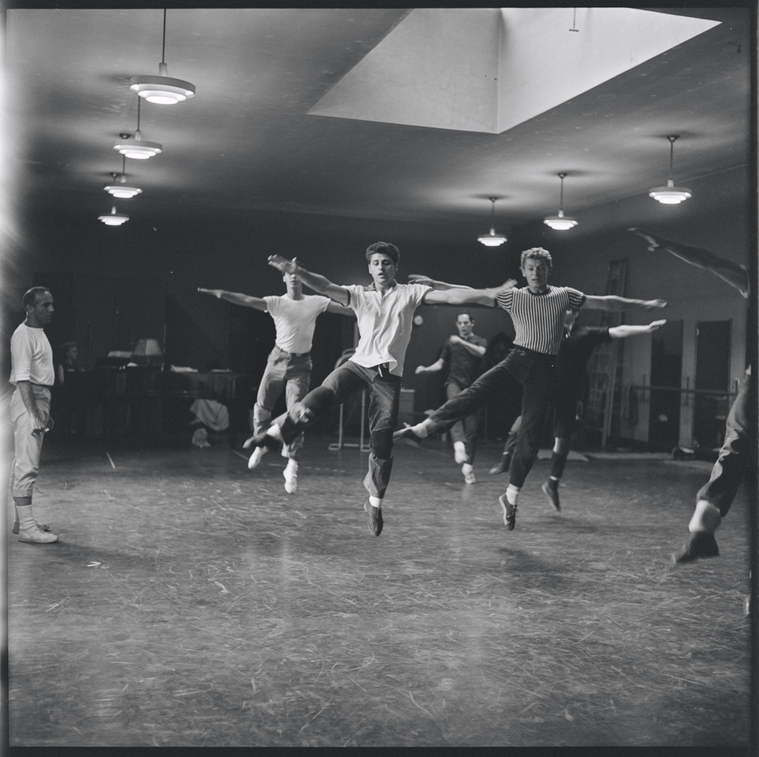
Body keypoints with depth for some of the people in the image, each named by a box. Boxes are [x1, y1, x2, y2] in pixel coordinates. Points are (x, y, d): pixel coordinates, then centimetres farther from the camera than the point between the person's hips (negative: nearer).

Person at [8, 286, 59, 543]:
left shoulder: (39, 333, 16)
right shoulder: (23, 335, -15)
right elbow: (22, 379, -22)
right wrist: (34, 414, -28)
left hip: (39, 400, 10)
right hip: (28, 401, -10)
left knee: (24, 464, 15)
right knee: (27, 465, -9)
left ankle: (22, 520, 23)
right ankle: (26, 527, -8)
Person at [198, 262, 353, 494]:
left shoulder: (316, 302, 0)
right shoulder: (276, 302, -2)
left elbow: (346, 308, -3)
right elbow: (248, 301, -14)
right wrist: (222, 293, -29)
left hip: (301, 364, -1)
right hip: (278, 359, 1)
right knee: (262, 406, 5)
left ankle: (292, 465, -1)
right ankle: (260, 443, 34)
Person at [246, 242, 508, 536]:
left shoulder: (410, 293, 4)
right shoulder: (360, 294, 7)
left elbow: (451, 296, -5)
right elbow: (326, 287, -8)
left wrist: (492, 294, -16)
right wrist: (297, 271, -25)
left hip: (389, 374, 0)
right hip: (359, 363, 0)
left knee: (383, 443, 0)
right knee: (322, 394, -29)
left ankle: (375, 502, 18)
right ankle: (276, 432, -13)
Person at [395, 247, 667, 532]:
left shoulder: (564, 295, 7)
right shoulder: (512, 296, 7)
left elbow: (604, 302, 10)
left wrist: (642, 304, 10)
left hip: (544, 369, 0)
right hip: (517, 359, 0)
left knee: (530, 438, -2)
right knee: (476, 391, -27)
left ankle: (511, 497, 10)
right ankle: (421, 429, -32)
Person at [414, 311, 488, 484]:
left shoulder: (480, 341, 10)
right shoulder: (450, 342, 16)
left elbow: (480, 352, -13)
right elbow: (440, 364, 16)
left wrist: (461, 342, -22)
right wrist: (425, 369, -2)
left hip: (472, 386, 0)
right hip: (454, 382, 0)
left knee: (471, 428, -3)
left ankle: (468, 465, 5)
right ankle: (459, 444, -52)